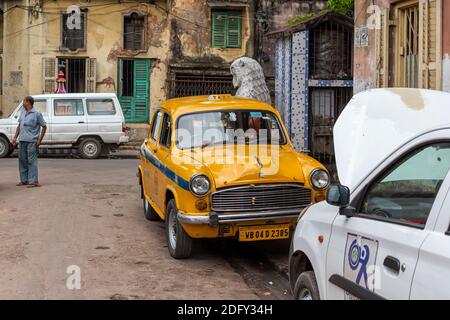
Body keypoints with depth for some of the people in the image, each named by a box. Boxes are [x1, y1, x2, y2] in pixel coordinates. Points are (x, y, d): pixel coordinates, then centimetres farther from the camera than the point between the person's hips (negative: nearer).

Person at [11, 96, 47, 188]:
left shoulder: (36, 114, -6)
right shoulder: (23, 113, 15)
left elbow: (44, 126, -4)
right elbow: (19, 126, 20)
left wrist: (40, 140, -10)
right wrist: (15, 138, 13)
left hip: (32, 141, -7)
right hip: (22, 140, 7)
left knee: (31, 161, -7)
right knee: (22, 161, 11)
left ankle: (33, 181, -5)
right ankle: (24, 180, 19)